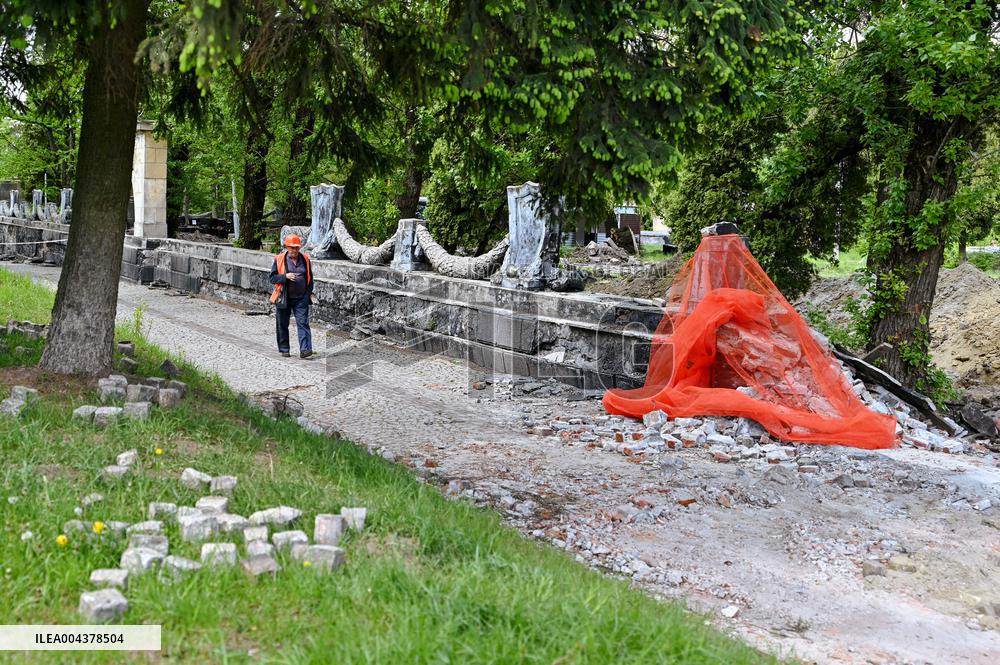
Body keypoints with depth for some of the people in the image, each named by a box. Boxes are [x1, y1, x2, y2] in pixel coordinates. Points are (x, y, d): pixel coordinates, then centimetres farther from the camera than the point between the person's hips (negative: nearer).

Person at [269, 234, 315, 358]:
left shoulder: (305, 259, 6)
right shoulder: (279, 260, -2)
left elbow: (310, 278, 17)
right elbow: (272, 278, -3)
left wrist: (308, 293, 8)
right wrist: (285, 276, -19)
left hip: (301, 298, 1)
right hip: (284, 298, -1)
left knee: (303, 323, -9)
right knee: (283, 325, 8)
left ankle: (305, 349, -14)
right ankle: (284, 349, 21)